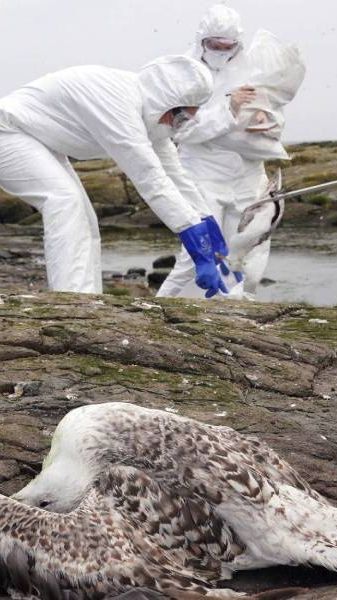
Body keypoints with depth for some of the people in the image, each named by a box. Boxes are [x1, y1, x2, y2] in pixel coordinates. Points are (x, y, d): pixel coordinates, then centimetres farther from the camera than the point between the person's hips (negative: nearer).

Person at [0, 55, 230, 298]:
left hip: (38, 142, 10)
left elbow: (174, 175, 1)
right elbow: (151, 179, -36)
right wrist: (200, 251, -36)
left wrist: (211, 242, 0)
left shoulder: (149, 108, -3)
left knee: (82, 222, 4)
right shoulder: (117, 103, -32)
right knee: (64, 198, -28)